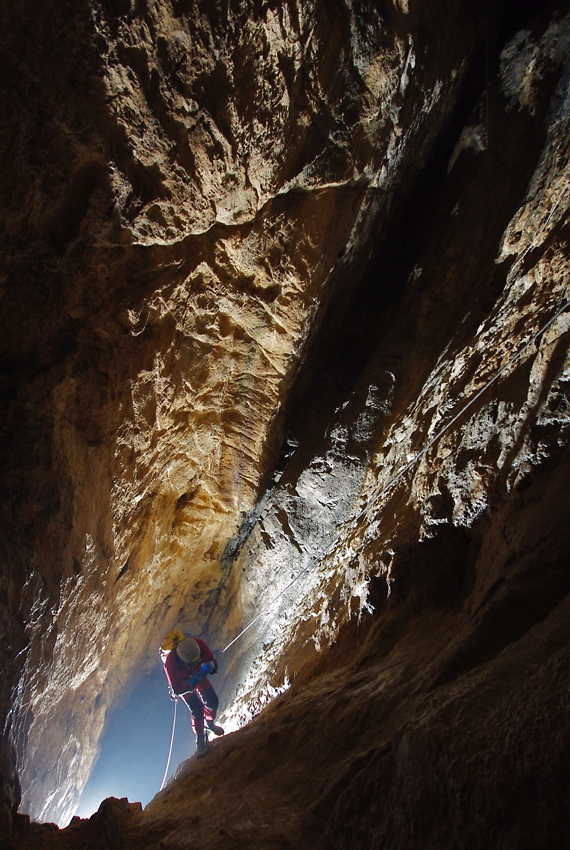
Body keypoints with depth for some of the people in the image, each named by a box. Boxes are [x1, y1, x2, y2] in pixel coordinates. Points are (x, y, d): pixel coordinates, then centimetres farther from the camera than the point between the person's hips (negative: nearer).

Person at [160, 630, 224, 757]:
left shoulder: (199, 644, -38)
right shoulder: (170, 662, -43)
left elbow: (213, 663, -23)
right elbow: (177, 689, -33)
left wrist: (209, 667, -46)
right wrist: (192, 683, -49)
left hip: (199, 676, 3)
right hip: (183, 683, -3)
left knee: (212, 701, 2)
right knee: (197, 709, -12)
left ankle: (210, 722, 34)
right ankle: (200, 741, 7)